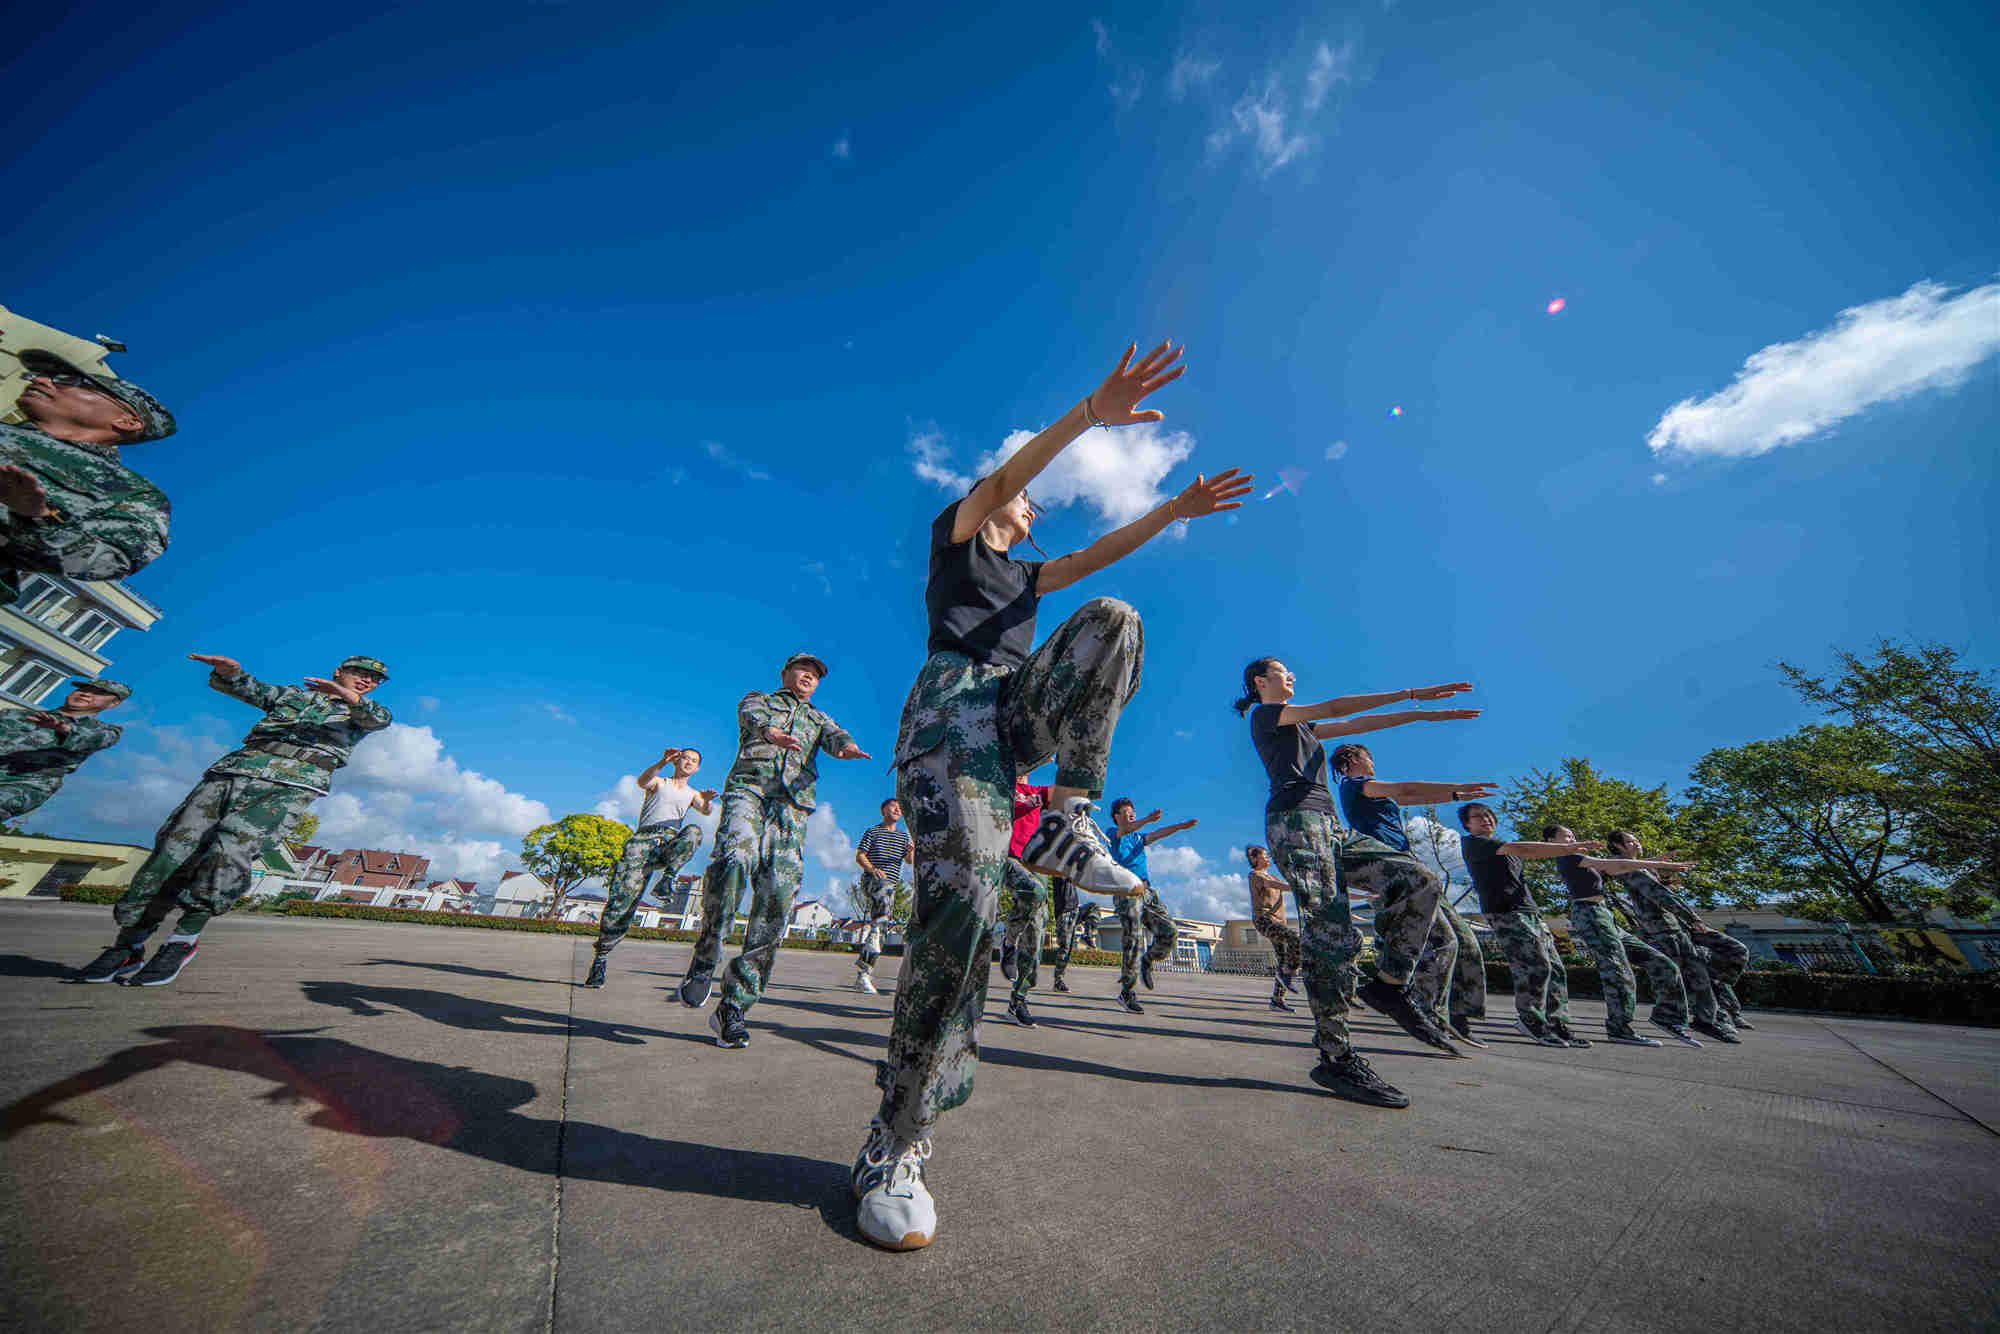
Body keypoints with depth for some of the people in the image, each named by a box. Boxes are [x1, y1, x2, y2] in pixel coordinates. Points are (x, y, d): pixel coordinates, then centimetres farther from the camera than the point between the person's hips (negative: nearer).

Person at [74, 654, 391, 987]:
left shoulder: (363, 713, 18)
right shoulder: (294, 695, 28)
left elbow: (379, 718, -8)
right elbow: (238, 685, 12)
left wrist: (351, 697, -29)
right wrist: (227, 670, -12)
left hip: (293, 785, -3)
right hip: (236, 769, 4)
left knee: (228, 853, -22)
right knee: (172, 853, -6)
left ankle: (184, 939, -8)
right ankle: (128, 948, 6)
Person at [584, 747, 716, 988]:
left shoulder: (692, 794, 26)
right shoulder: (659, 782, 21)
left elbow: (705, 810, 5)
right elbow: (642, 781, -3)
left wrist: (708, 800, -21)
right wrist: (661, 763, -24)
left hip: (671, 843, 1)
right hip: (645, 838, -1)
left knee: (694, 831, -32)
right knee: (621, 900, -12)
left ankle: (669, 874, -33)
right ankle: (601, 955, -1)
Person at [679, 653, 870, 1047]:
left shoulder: (818, 719, 30)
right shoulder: (758, 699, 22)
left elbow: (834, 736, 6)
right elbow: (751, 715, -4)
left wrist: (847, 745, -22)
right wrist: (772, 732, -30)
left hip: (792, 805, 2)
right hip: (748, 786, -2)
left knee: (778, 899, -11)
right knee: (735, 856, -31)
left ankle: (735, 1005, -4)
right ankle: (705, 956, -10)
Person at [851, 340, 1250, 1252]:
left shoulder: (1026, 576, 37)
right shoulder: (954, 535, 20)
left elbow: (1100, 553, 28)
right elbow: (1002, 474, 3)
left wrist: (1176, 508, 18)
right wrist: (1093, 410, -8)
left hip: (1020, 715, 6)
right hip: (952, 704, -5)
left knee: (1112, 620, -18)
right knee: (963, 889, -27)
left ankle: (1064, 825, -21)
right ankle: (896, 1141, -12)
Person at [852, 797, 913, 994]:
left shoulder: (904, 837, 19)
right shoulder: (872, 832, 9)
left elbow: (909, 859, 5)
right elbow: (859, 856, 0)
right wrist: (873, 869, -19)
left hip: (891, 885, 5)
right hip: (870, 881, -5)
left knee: (877, 927, 2)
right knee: (885, 893, -35)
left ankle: (862, 977, 9)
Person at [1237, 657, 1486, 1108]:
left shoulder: (1300, 726, 32)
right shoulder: (1264, 714, 6)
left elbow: (1353, 726, 31)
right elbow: (1335, 707, -2)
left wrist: (1421, 714, 27)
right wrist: (1411, 694, 2)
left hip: (1328, 828, 9)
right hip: (1294, 820, -9)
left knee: (1421, 881, -3)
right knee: (1331, 932, -16)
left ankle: (1388, 984, 2)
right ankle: (1336, 1058, -12)